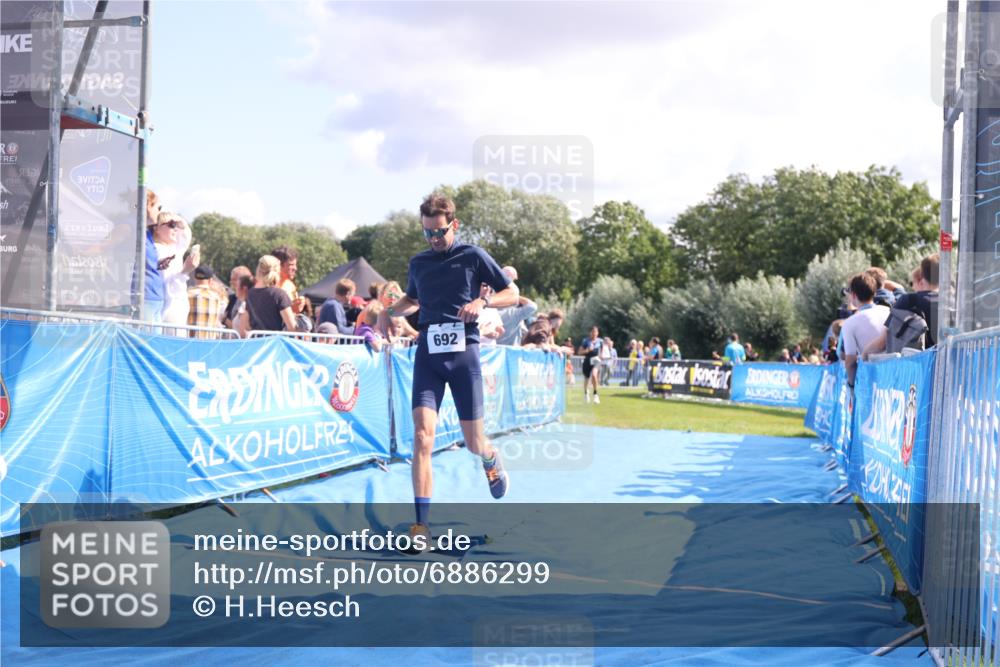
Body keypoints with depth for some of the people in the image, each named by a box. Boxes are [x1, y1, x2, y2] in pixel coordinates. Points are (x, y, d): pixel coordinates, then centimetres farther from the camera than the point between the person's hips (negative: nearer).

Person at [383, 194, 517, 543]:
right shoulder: (418, 262, 12)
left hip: (463, 352, -2)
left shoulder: (473, 256, 2)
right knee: (422, 436, -15)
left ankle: (493, 463, 45)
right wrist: (391, 310, 9)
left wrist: (482, 301, -14)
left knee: (473, 443, 5)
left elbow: (511, 294, 5)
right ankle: (421, 525, -15)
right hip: (428, 354, 2)